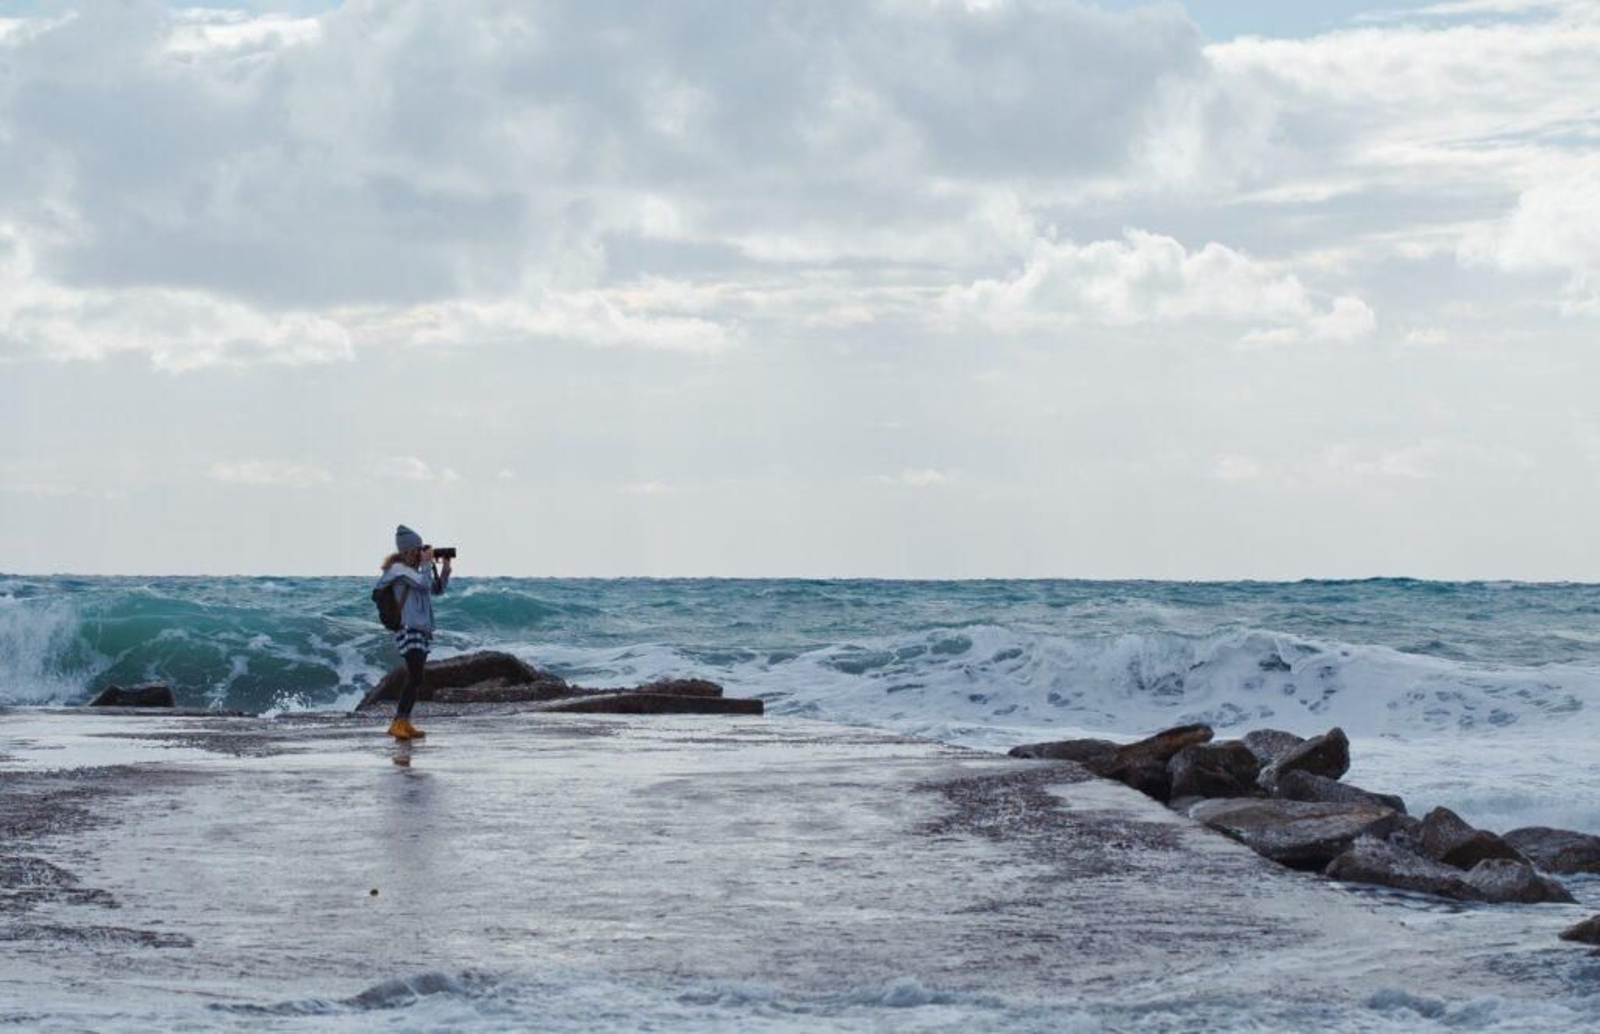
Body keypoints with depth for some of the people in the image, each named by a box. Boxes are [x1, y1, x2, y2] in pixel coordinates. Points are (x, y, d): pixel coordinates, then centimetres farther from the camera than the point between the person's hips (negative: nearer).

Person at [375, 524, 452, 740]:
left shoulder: (414, 570, 16)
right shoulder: (398, 569, -9)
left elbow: (437, 589, 22)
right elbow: (423, 583, -21)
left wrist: (445, 567, 9)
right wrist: (427, 563, -7)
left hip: (423, 631, 9)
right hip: (408, 630, -9)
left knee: (415, 680, 9)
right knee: (415, 678, -19)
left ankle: (405, 723, 12)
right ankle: (397, 723, -20)